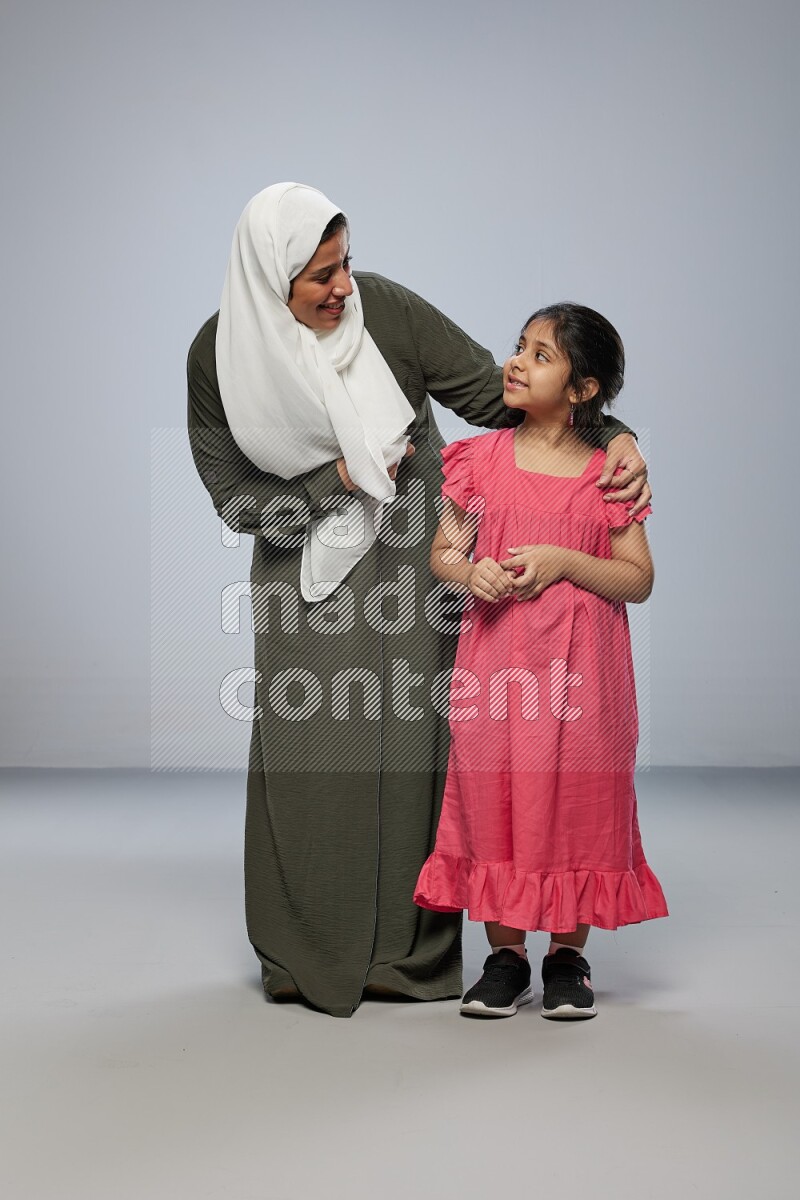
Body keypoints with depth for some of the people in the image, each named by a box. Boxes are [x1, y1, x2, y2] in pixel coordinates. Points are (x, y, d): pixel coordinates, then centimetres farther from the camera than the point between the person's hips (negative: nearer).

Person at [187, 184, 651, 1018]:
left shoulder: (383, 308, -12)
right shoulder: (220, 354, -10)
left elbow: (494, 394, -11)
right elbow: (235, 499, -6)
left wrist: (613, 436, -22)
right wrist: (338, 476, -16)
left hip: (407, 561, 0)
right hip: (307, 572, 0)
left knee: (412, 744, -2)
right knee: (310, 753, -1)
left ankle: (408, 948, 11)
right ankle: (308, 954, 16)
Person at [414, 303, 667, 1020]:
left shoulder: (608, 469, 1)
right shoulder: (481, 458, 6)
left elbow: (639, 580, 0)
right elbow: (443, 552, 11)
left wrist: (563, 563, -14)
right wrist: (470, 572, -11)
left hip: (581, 664, -1)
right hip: (496, 659, 1)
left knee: (577, 796, 3)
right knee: (493, 792, 2)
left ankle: (569, 955, 19)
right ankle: (506, 955, 17)